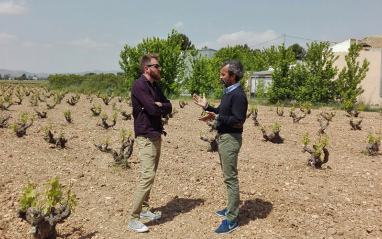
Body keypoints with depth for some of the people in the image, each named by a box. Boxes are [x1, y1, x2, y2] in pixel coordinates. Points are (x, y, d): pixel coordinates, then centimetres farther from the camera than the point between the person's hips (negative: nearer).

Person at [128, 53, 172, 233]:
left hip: (156, 135, 9)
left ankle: (144, 210, 27)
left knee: (150, 175, 14)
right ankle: (133, 219, -4)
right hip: (146, 137, -9)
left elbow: (168, 108, 9)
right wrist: (162, 108, -2)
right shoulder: (139, 85, -14)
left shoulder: (154, 86, 14)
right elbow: (152, 109, -23)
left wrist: (160, 106, -13)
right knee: (147, 177, -12)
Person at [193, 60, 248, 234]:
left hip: (231, 139, -10)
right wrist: (206, 106, 13)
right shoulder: (228, 92, 13)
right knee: (228, 176, 18)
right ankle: (232, 208, 32)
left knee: (231, 177, -5)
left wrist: (216, 117, -30)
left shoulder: (238, 95, -18)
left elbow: (238, 121, -24)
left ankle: (232, 220, 4)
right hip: (223, 137, 10)